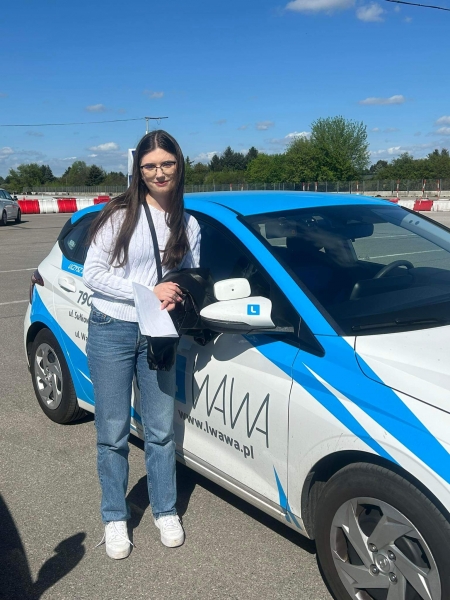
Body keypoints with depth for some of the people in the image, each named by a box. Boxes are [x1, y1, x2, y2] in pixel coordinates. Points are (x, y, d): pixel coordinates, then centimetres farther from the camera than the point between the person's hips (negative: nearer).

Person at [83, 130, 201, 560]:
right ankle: (115, 518, 25)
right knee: (113, 433, 6)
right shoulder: (119, 215, -6)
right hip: (112, 332, -3)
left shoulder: (188, 225, 6)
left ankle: (165, 511, 30)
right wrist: (148, 292, -18)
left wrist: (176, 299, -9)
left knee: (160, 430, 11)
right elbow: (92, 274, -10)